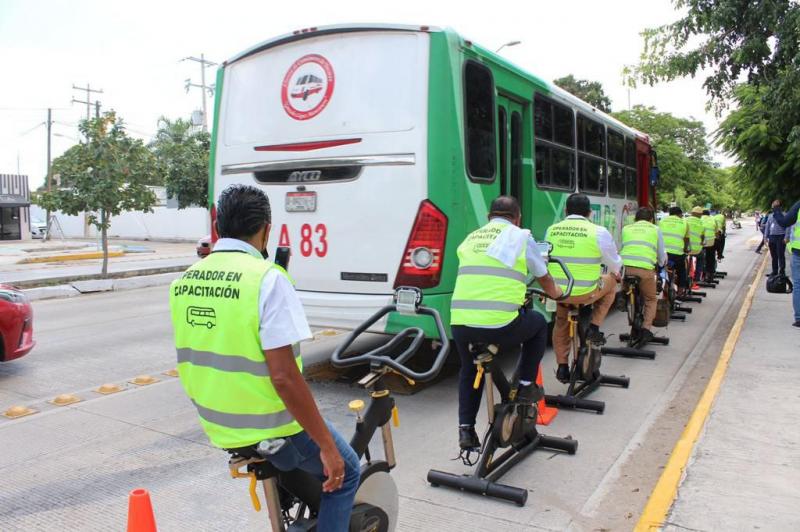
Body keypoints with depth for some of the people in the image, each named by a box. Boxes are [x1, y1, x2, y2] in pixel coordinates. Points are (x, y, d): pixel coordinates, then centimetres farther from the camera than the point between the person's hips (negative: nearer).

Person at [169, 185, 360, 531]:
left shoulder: (183, 281, 0)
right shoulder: (266, 278, -22)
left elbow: (207, 354, 10)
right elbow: (283, 376, -26)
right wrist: (327, 446, -18)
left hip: (216, 426, 7)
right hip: (270, 429, -7)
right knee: (344, 472, 18)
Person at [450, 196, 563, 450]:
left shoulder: (470, 238, 20)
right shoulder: (521, 237, 10)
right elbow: (545, 279, 24)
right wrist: (555, 293, 48)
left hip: (460, 323, 4)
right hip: (501, 325, -4)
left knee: (469, 370, 32)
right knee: (538, 323, 29)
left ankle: (465, 429, 23)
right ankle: (525, 386, 30)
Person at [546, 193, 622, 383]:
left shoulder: (551, 230, 3)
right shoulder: (598, 232, -7)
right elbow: (615, 264, 6)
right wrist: (616, 274, 30)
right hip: (585, 293, -3)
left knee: (561, 324, 32)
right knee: (610, 282, 28)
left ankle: (562, 367, 32)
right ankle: (594, 328, 21)